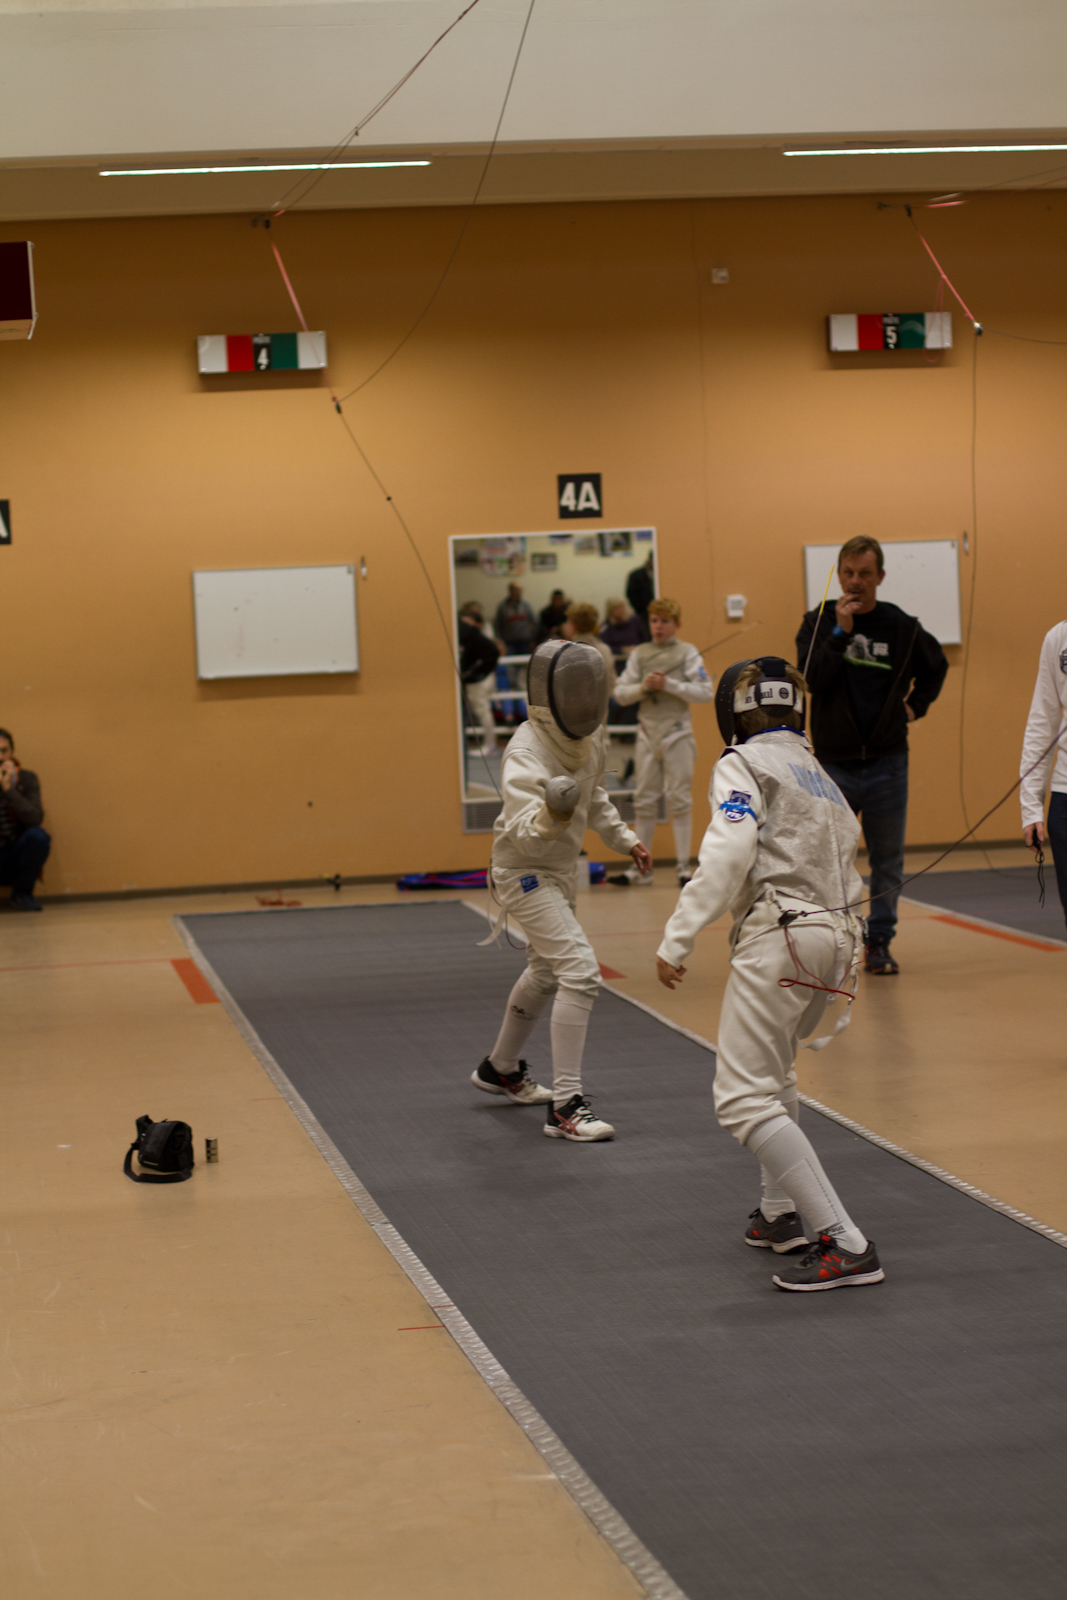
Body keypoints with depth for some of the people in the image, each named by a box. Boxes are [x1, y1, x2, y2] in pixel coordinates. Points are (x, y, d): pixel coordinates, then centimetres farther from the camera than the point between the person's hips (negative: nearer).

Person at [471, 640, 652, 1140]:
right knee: (579, 972, -22)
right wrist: (550, 815, -60)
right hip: (525, 872, -9)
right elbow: (523, 831, -41)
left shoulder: (591, 735, -5)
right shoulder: (527, 752, -30)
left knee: (547, 972, 26)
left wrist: (622, 837, 12)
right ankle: (565, 1105, -19)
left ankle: (500, 1069, 48)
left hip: (559, 869, 9)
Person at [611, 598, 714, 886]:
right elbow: (620, 694, 5)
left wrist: (669, 684, -18)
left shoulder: (687, 653, -3)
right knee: (644, 802, 7)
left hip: (677, 732, -3)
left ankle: (683, 867, 3)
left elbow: (705, 692, -9)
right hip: (647, 732, 4)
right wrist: (643, 686, -13)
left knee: (679, 801, -2)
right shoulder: (640, 654, 7)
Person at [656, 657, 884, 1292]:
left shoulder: (744, 764, -1)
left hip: (781, 939, -9)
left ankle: (846, 1245, -17)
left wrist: (677, 940, -19)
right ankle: (781, 1214, 34)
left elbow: (727, 856, -17)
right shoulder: (818, 773, 22)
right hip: (838, 936, 9)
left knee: (745, 1102, -8)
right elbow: (844, 851, 19)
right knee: (772, 1068, 31)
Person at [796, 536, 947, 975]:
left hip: (887, 762, 1)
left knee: (888, 861, 5)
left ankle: (879, 941, 16)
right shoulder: (818, 623, 0)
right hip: (833, 763, -1)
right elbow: (810, 677, -16)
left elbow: (936, 666, 23)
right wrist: (840, 631, -19)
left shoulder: (902, 626, 3)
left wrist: (916, 706, 14)